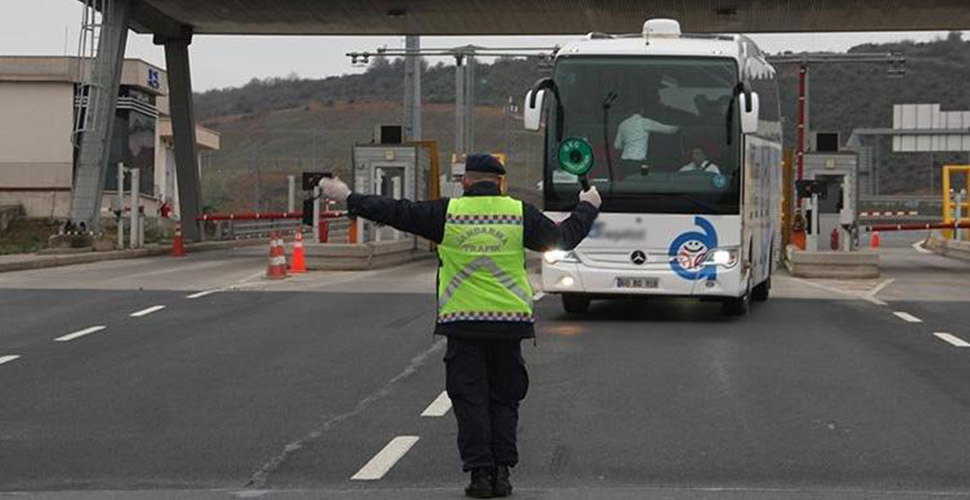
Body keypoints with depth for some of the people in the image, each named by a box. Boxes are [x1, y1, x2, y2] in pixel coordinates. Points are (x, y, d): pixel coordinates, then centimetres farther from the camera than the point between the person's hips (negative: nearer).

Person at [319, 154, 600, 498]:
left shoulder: (446, 213, -2)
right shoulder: (520, 213, 2)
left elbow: (396, 212, 2)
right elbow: (564, 237, 13)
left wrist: (349, 198, 13)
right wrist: (587, 208, 32)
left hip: (462, 322, -1)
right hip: (508, 320, 1)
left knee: (470, 400, 3)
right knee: (503, 398, 11)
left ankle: (480, 472, -2)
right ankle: (501, 471, 6)